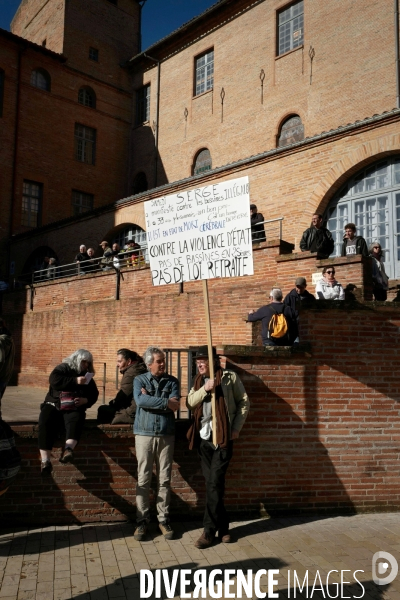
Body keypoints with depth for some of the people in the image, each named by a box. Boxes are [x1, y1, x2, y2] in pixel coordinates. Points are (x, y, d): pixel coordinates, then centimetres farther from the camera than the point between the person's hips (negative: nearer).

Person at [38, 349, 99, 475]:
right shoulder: (62, 368, 8)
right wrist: (75, 381, -18)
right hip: (54, 405, -1)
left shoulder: (87, 376, 19)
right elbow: (54, 380, -13)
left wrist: (85, 400, -6)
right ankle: (45, 461, -35)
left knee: (76, 420, -34)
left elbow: (94, 395, 17)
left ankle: (68, 449, -58)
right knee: (45, 422, -31)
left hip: (74, 408, 2)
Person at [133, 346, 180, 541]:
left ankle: (163, 519, 18)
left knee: (165, 480, 6)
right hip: (144, 434, -1)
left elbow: (175, 406, -9)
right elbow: (140, 401, -17)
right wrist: (166, 402, -15)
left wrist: (150, 398, -11)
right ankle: (142, 520, 14)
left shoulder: (172, 381, 5)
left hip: (166, 435, 1)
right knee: (143, 480, 3)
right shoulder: (139, 380, 2)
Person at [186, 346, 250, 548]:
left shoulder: (230, 377, -4)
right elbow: (190, 402, 0)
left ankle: (209, 530, 4)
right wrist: (205, 389, -15)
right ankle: (222, 526, 23)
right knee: (211, 483, 10)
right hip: (203, 436, 5)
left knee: (214, 483, -6)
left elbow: (244, 403, -1)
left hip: (223, 436, -5)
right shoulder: (198, 380, 12)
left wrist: (236, 428, -6)